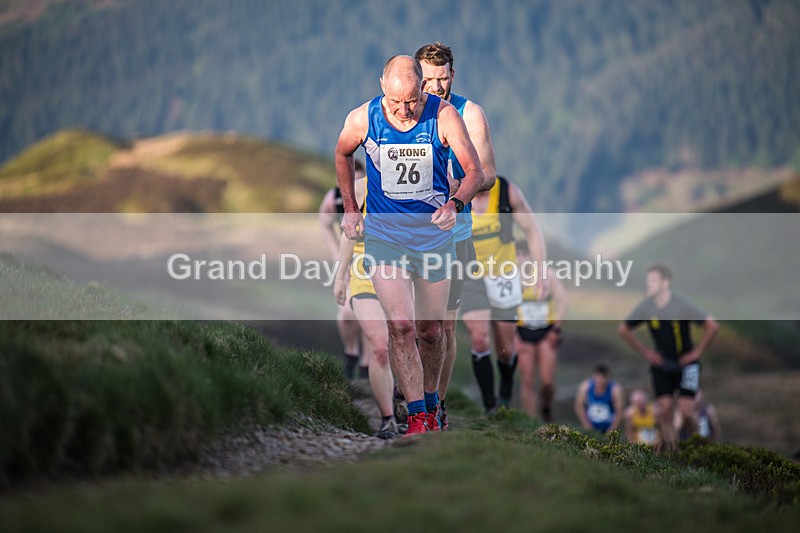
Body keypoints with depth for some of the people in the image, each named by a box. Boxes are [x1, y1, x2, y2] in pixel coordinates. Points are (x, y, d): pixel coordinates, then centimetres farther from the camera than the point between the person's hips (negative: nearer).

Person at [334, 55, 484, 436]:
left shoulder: (443, 116, -12)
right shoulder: (362, 119, -9)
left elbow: (474, 170, -9)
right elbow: (342, 154, 13)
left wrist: (454, 204, -28)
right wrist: (349, 208, 11)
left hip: (435, 233, 1)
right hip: (384, 236, -1)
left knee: (431, 330, 9)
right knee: (400, 326, -15)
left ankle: (431, 404, 32)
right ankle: (417, 418, -12)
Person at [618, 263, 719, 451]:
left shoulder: (682, 306, -17)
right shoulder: (646, 307, -7)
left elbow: (712, 326, -15)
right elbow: (623, 330, 8)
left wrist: (697, 351, -11)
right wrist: (645, 352, 4)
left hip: (686, 363, -3)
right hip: (661, 365, 3)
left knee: (686, 409, -11)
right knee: (664, 409, -7)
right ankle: (670, 449, 5)